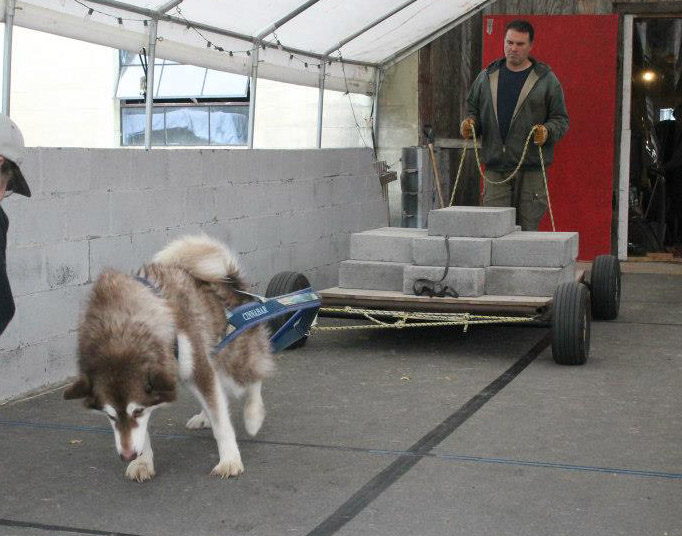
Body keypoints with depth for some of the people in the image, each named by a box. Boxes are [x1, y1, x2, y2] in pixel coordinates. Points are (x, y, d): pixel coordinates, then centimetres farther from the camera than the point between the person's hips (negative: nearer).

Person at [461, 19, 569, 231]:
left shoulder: (546, 79, 5)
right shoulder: (486, 77, 13)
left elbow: (561, 119, 5)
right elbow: (473, 109, 21)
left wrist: (547, 131, -16)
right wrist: (469, 123, -2)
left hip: (531, 168, -2)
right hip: (495, 168, 2)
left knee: (528, 227, -1)